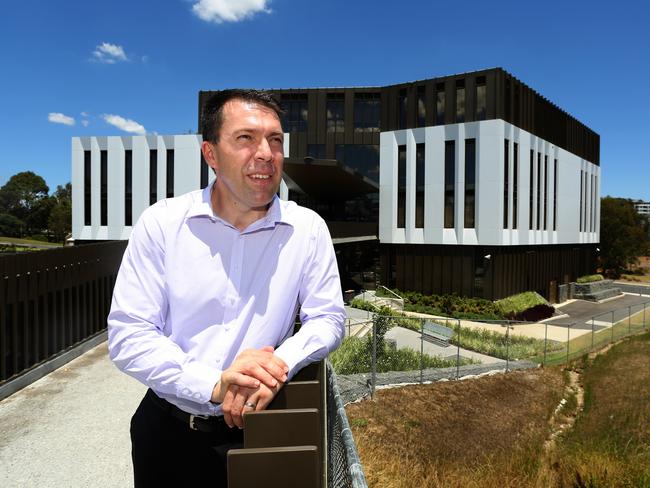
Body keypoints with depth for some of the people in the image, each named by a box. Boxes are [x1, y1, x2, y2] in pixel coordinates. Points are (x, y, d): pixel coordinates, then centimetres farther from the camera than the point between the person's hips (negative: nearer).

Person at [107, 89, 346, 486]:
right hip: (167, 428, 1)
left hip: (253, 428, 0)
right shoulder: (161, 223, -12)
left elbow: (328, 319, -5)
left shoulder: (308, 229, -9)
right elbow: (127, 334, -12)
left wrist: (280, 364, -25)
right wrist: (213, 385, -25)